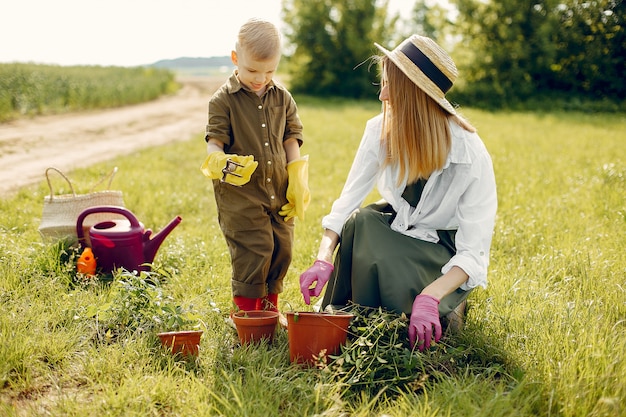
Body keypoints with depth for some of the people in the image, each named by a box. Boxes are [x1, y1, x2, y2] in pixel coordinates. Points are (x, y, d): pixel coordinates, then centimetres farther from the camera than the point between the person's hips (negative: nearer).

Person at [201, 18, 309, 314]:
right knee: (254, 249, -10)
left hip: (279, 192, 5)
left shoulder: (282, 98, 8)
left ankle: (269, 306, 28)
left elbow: (291, 140, 11)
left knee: (281, 249, 8)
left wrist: (298, 182, 3)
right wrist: (220, 163, -32)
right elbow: (214, 141, -8)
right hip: (240, 193, -5)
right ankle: (246, 309, 9)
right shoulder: (223, 100, -5)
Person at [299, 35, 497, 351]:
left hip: (445, 246, -4)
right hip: (397, 224, 4)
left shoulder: (471, 157, -29)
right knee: (359, 223, -30)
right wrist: (324, 260, -33)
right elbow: (348, 201, -17)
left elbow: (474, 252, -29)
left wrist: (429, 298, -44)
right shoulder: (381, 131, -17)